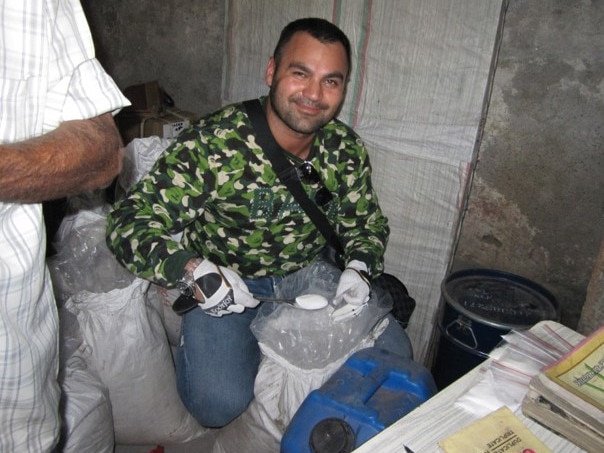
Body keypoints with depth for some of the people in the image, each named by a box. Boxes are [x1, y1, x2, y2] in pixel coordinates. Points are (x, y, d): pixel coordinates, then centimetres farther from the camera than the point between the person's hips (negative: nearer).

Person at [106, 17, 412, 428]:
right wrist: (194, 271, -37)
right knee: (220, 403, -21)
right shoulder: (212, 144, -24)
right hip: (227, 286, -4)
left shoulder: (346, 150, -9)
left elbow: (367, 223, 6)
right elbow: (130, 223, -21)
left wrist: (360, 267, -15)